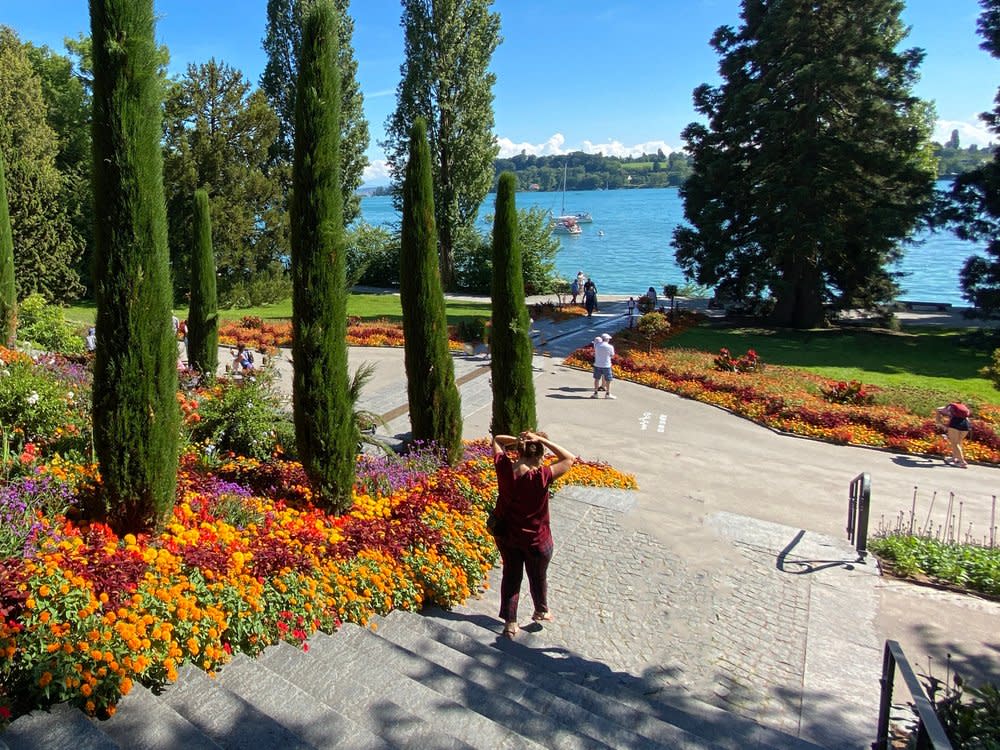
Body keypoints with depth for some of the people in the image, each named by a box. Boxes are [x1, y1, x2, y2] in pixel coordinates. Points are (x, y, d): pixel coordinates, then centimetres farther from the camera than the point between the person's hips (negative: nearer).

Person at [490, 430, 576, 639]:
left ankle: (510, 622, 34)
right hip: (536, 539, -3)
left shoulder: (504, 467, -21)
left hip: (505, 534, 3)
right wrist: (543, 441, -25)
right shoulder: (541, 477, -33)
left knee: (511, 574, 24)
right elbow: (570, 459, -21)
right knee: (538, 577, 24)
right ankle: (541, 611, 51)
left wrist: (517, 439, -18)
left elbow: (497, 440, -2)